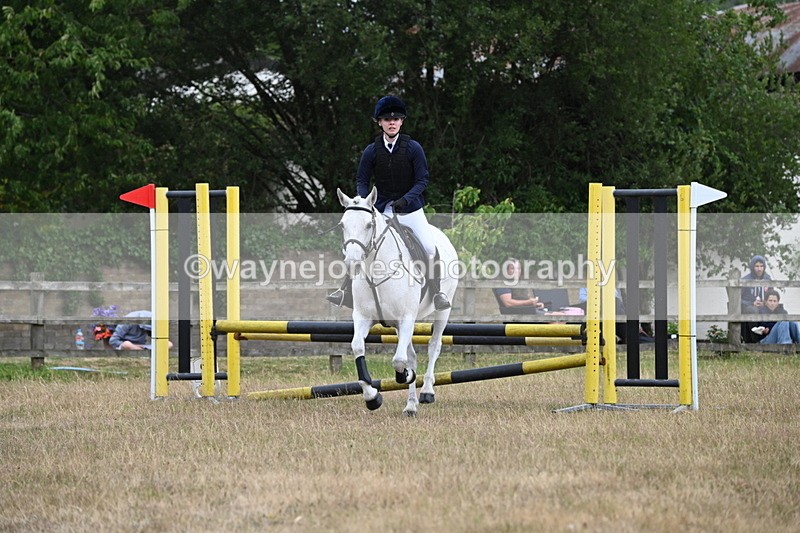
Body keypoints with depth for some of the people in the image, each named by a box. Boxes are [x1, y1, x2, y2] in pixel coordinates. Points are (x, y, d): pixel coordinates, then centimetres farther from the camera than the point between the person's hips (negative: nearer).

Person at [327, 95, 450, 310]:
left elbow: (422, 180, -8)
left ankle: (437, 292, -3)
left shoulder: (413, 148, -8)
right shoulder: (371, 151, -2)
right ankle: (345, 290, 6)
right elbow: (362, 181, 3)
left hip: (410, 208, -2)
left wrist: (405, 199, -23)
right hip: (382, 210, 2)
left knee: (430, 248, -16)